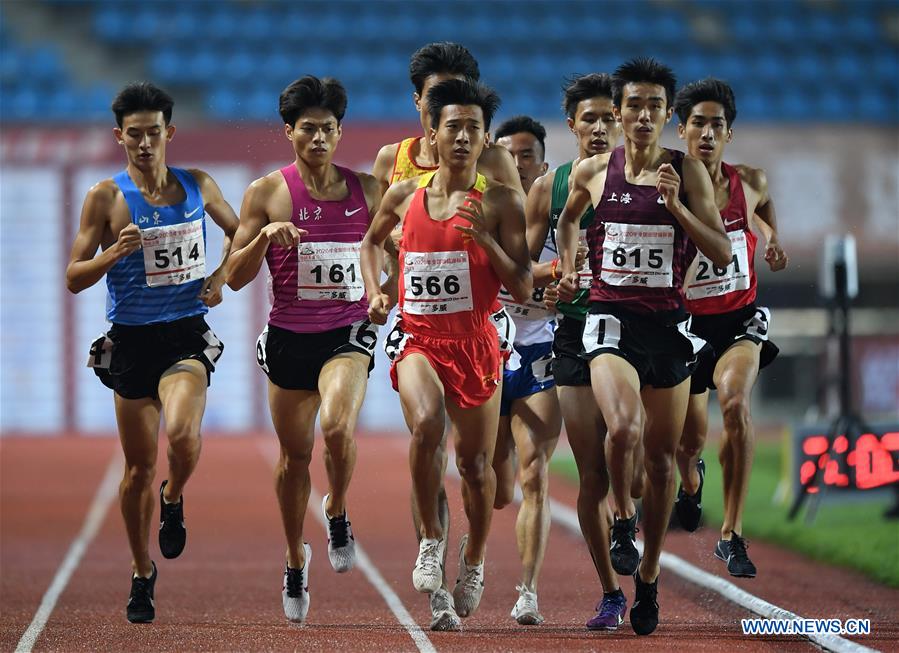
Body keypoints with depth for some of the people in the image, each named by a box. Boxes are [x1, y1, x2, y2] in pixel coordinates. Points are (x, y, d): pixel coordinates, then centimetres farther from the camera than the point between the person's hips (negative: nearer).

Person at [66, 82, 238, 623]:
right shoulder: (105, 198, -3)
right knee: (139, 466, 5)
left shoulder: (198, 186, 5)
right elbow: (74, 278, -2)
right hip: (131, 341, 0)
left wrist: (221, 277, 5)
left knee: (182, 432, -26)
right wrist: (114, 253, -20)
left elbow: (239, 231, 22)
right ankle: (142, 574, 24)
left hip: (187, 337, 0)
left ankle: (174, 500, 8)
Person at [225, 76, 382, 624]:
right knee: (296, 454, 9)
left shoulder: (367, 190, 3)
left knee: (338, 426, -28)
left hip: (348, 333, -1)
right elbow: (235, 276, 0)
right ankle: (296, 559, 30)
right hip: (289, 336, 1)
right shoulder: (267, 194, -1)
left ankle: (338, 515, 1)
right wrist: (265, 237, -18)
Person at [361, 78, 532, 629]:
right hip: (418, 338, 0)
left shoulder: (501, 203, -4)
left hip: (474, 343, 0)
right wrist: (375, 292, 11)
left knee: (476, 463, 8)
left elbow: (522, 289, -8)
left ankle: (475, 558, 35)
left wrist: (484, 238, -19)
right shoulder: (404, 195, 4)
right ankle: (432, 535, -8)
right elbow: (373, 239, 26)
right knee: (426, 423, -29)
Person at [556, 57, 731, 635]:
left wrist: (676, 205, -16)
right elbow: (569, 219, 25)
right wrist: (569, 267, 9)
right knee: (624, 427, -29)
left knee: (662, 457, 9)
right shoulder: (592, 173, 2)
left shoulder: (688, 172, -1)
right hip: (613, 320, -1)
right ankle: (623, 522, -1)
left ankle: (648, 577, 24)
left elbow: (723, 254, -5)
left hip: (669, 323, 1)